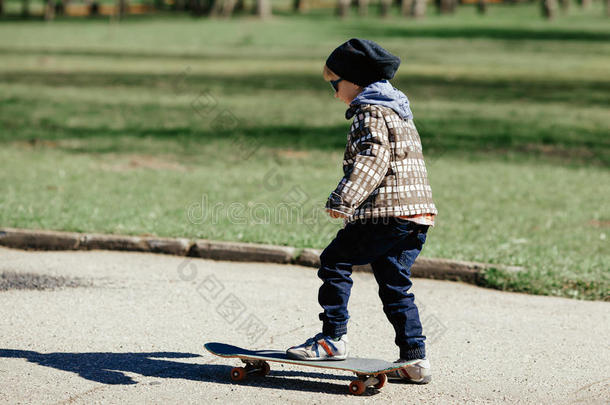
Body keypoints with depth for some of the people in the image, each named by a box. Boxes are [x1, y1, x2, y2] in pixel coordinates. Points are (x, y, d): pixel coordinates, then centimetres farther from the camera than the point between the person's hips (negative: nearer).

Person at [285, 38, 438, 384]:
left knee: (335, 262, 0)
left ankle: (333, 337, 0)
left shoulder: (371, 112, -6)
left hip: (388, 212, -9)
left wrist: (343, 200, -24)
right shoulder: (399, 111, 25)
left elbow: (372, 159, -20)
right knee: (396, 285, 11)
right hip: (419, 214, 9)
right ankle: (415, 359, 7)